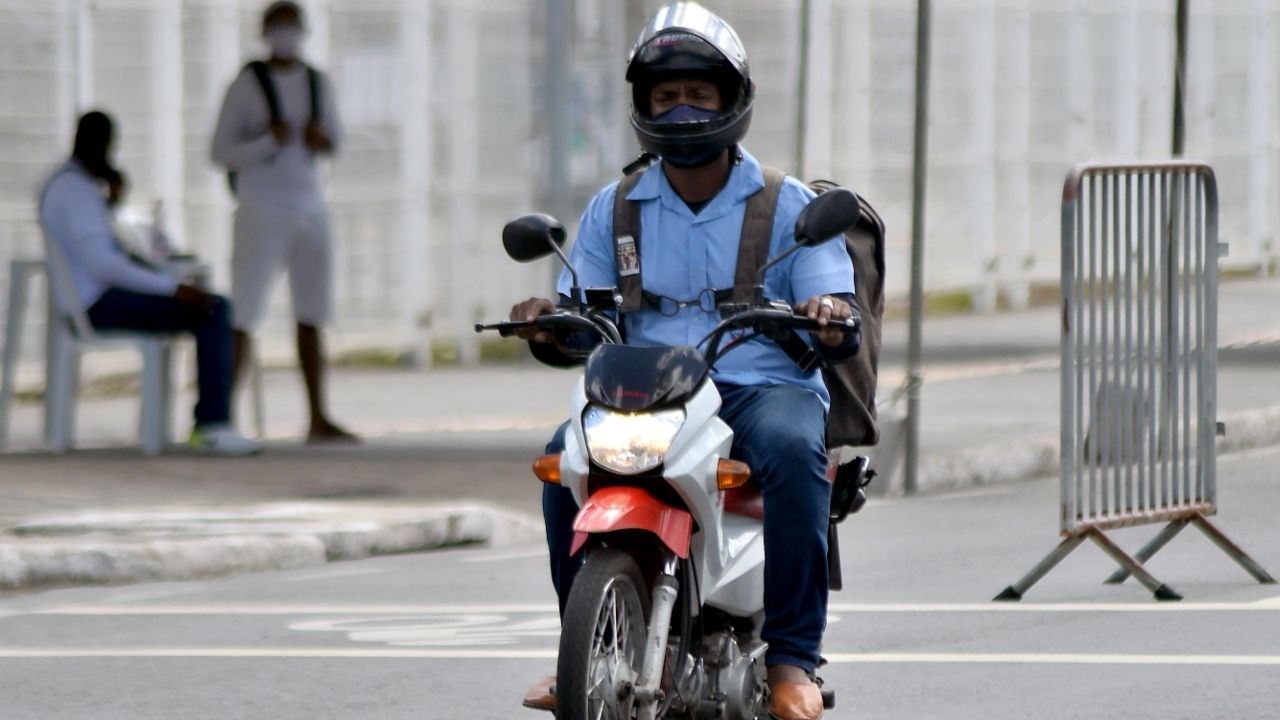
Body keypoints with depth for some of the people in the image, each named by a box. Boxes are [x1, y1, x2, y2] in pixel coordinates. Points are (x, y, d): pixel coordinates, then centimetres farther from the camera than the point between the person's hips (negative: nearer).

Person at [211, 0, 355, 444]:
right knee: (243, 318, -10)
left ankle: (318, 421, 14)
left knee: (312, 315, 8)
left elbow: (334, 139, 18)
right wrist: (268, 142, -25)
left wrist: (326, 141, -6)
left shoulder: (317, 83, 6)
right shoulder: (246, 85, -9)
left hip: (309, 209, 5)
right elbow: (221, 154, -9)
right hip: (260, 212, -5)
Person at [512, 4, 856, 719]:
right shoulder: (614, 210, 14)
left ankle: (793, 656, -31)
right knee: (566, 457, -27)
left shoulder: (789, 205, 7)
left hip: (766, 385, -2)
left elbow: (839, 330, -2)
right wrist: (547, 328, -14)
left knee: (792, 447, -37)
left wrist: (831, 317, -27)